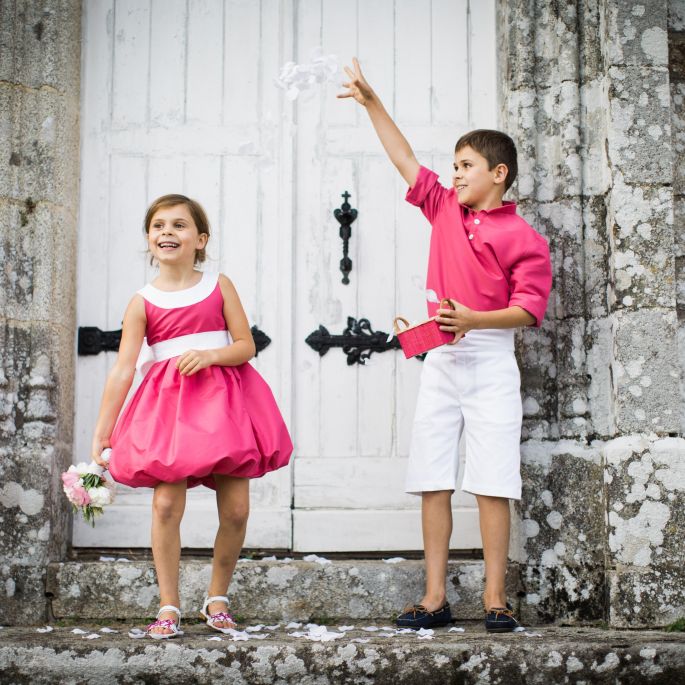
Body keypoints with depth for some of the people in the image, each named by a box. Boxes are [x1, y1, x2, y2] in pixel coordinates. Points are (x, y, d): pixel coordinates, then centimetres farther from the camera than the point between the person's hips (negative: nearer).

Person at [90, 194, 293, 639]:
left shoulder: (219, 286, 4)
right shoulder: (143, 303, 1)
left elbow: (246, 346, 3)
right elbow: (122, 370, -5)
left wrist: (210, 354, -18)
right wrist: (101, 434, -9)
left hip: (224, 402, 1)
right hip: (168, 406, -1)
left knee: (236, 509, -1)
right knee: (166, 505, -11)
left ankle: (217, 599, 20)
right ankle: (169, 608, 3)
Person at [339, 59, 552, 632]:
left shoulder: (522, 237, -3)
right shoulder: (445, 209, 13)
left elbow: (529, 306, -10)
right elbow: (407, 161, 16)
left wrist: (473, 319, -24)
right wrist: (371, 102, 14)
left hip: (489, 360, -5)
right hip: (441, 359, 5)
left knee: (491, 484, -5)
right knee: (433, 482, 2)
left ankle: (495, 598, 3)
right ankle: (435, 597, 6)